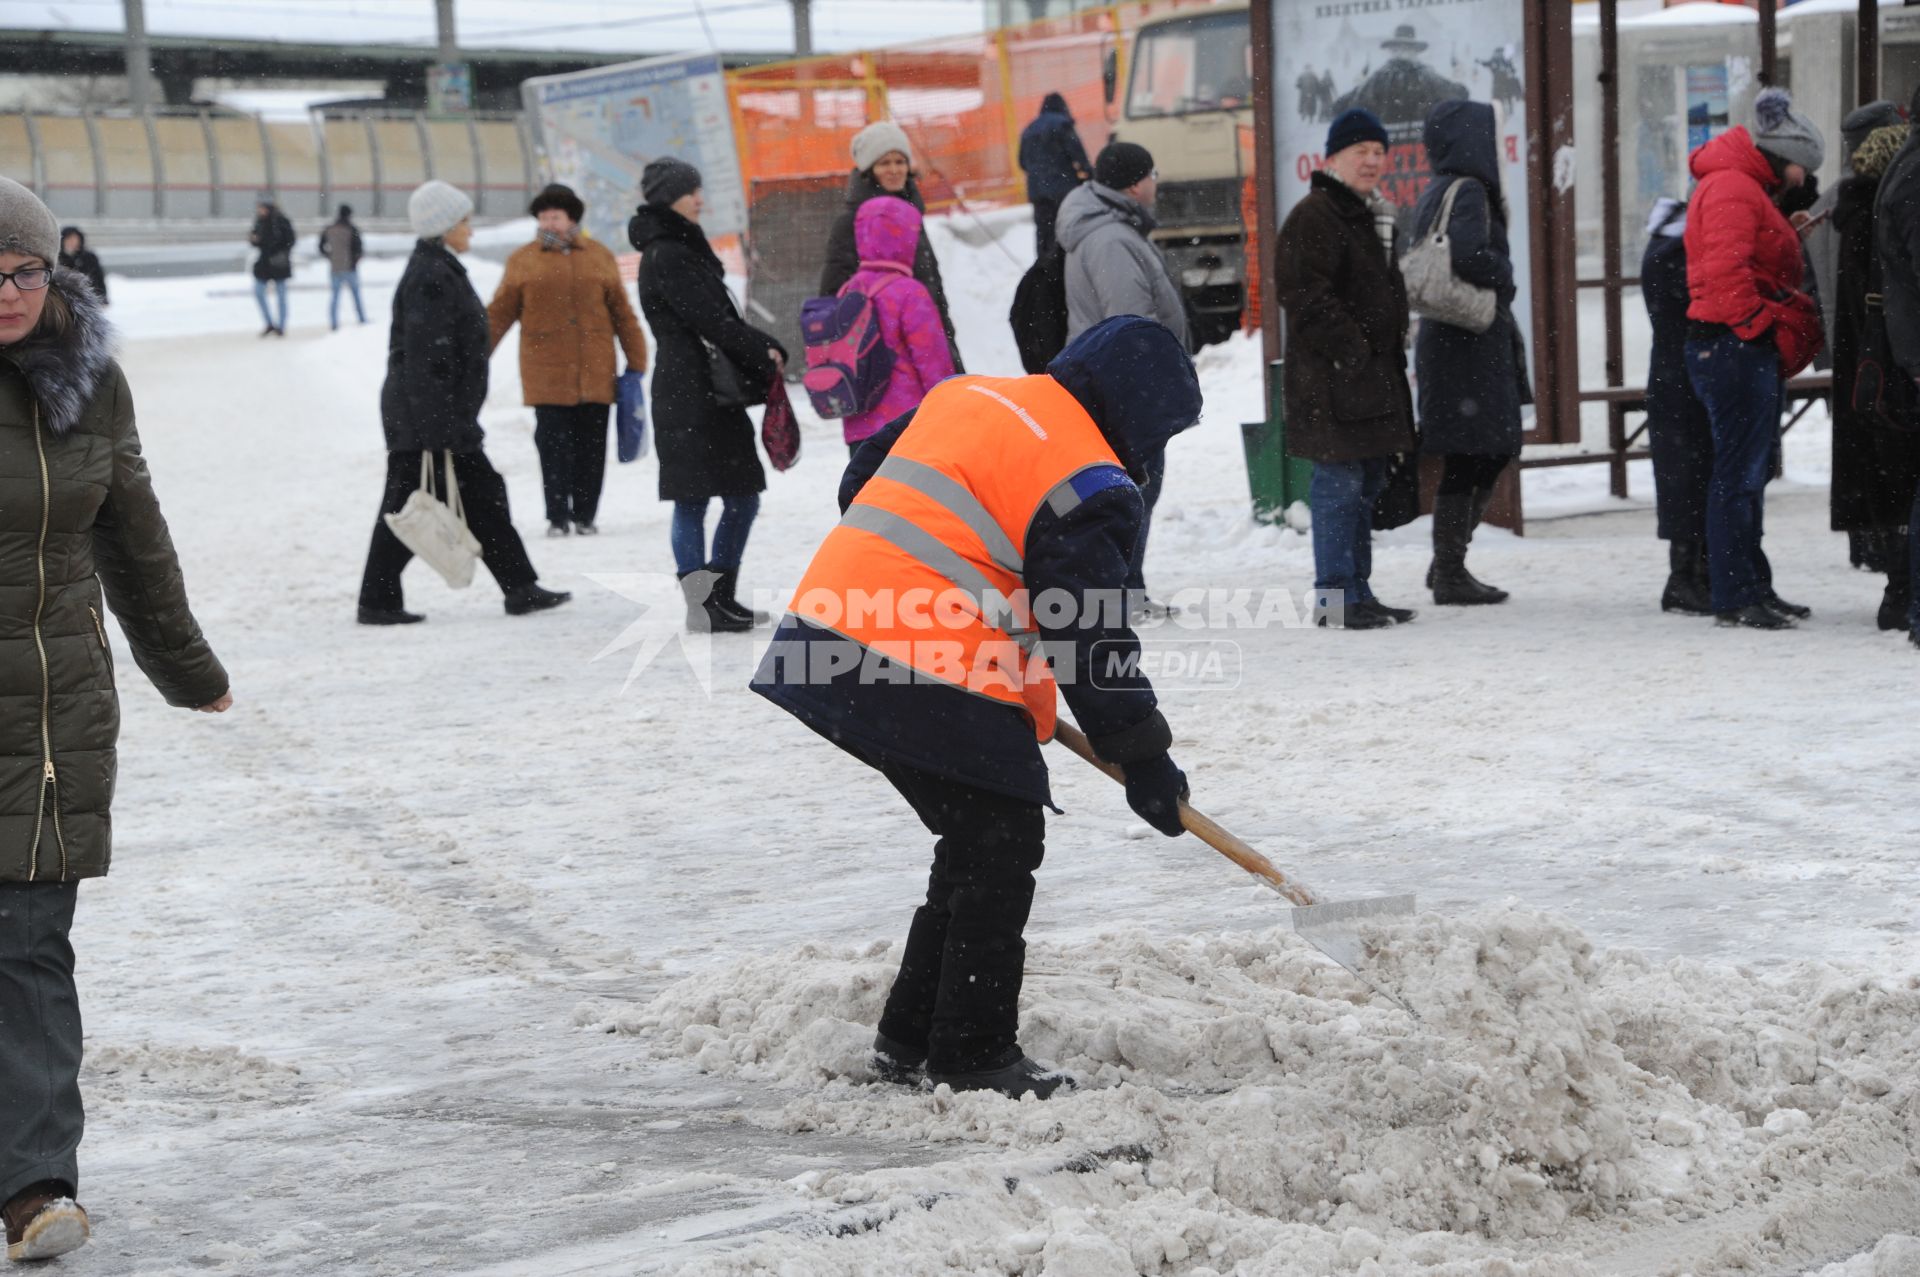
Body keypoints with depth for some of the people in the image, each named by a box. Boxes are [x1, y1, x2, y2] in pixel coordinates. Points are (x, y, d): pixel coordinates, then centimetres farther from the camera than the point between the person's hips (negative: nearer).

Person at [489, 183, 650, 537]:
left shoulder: (600, 256, 9)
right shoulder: (523, 261, 4)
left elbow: (623, 314, 12)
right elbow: (499, 313, 6)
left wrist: (637, 362, 10)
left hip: (595, 372, 2)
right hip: (547, 373, -2)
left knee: (591, 447, 4)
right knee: (554, 446, -4)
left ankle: (585, 516, 15)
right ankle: (557, 518, 3)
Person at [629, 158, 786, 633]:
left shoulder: (683, 251, 19)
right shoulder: (665, 258, -11)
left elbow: (722, 318, 18)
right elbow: (710, 322, -16)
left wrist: (765, 348, 3)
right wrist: (764, 357, -9)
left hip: (714, 394, 10)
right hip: (688, 394, -10)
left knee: (742, 496, 10)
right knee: (692, 500, -5)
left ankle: (721, 599, 16)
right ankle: (702, 605, -3)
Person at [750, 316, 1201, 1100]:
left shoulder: (965, 397, 15)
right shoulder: (1085, 484, -10)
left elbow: (861, 486, 24)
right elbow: (1091, 639, -9)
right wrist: (1144, 759, 0)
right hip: (939, 685, -9)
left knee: (976, 842, 21)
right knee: (1000, 851, 5)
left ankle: (911, 1037, 26)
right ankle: (973, 1055, 9)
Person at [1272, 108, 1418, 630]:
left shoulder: (1373, 215, 20)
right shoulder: (1313, 217, -12)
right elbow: (1304, 296, -20)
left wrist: (1395, 340, 20)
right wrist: (1351, 349, -21)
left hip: (1374, 374, 10)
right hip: (1331, 377, -10)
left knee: (1367, 484, 13)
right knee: (1339, 482, -10)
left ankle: (1359, 589, 20)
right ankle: (1335, 597, -7)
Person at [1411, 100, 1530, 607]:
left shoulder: (1435, 194, 16)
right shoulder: (1467, 191, -13)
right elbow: (1469, 255, -28)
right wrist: (1505, 276, -10)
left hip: (1446, 338, 10)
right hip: (1469, 342, -10)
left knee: (1491, 454, 16)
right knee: (1469, 460, -4)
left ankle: (1448, 564, 20)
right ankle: (1450, 574, 1)